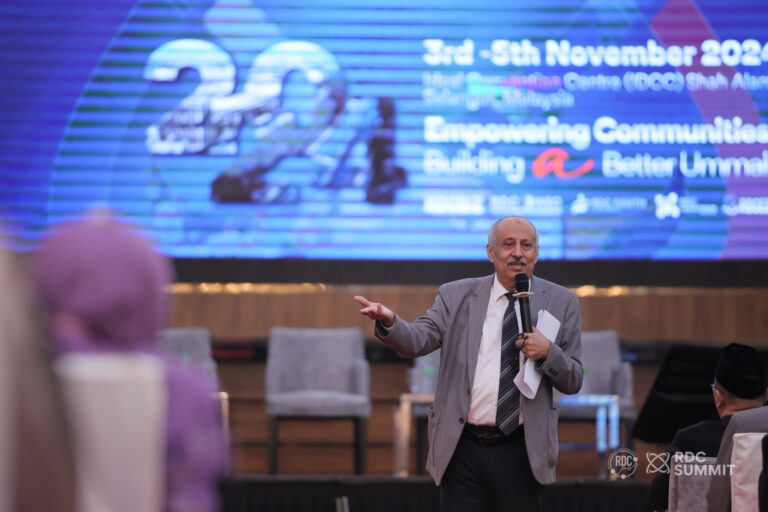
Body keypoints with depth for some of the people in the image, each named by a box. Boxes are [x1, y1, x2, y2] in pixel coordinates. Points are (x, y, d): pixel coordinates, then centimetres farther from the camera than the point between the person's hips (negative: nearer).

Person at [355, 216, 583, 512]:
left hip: (519, 452, 0)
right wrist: (388, 321, -29)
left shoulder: (561, 302, 6)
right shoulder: (456, 296, 6)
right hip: (462, 447, 0)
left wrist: (548, 352, -14)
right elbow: (417, 341, -7)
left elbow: (573, 383, 7)